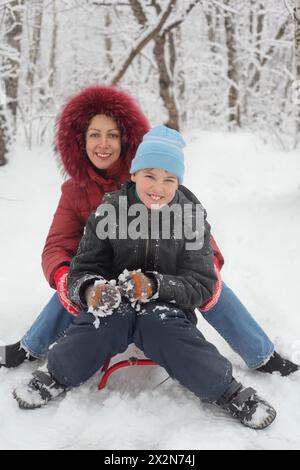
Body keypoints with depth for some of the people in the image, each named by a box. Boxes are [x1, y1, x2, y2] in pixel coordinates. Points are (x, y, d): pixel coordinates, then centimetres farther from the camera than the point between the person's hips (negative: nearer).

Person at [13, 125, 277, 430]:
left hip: (168, 306, 0)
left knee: (162, 328, -33)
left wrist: (155, 286, -28)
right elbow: (83, 269, -6)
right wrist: (91, 289, -31)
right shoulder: (109, 210, -8)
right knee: (104, 320, -32)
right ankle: (58, 376, -7)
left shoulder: (191, 218, -8)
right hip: (115, 304, 1)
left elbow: (201, 284, -9)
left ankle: (225, 390, -14)